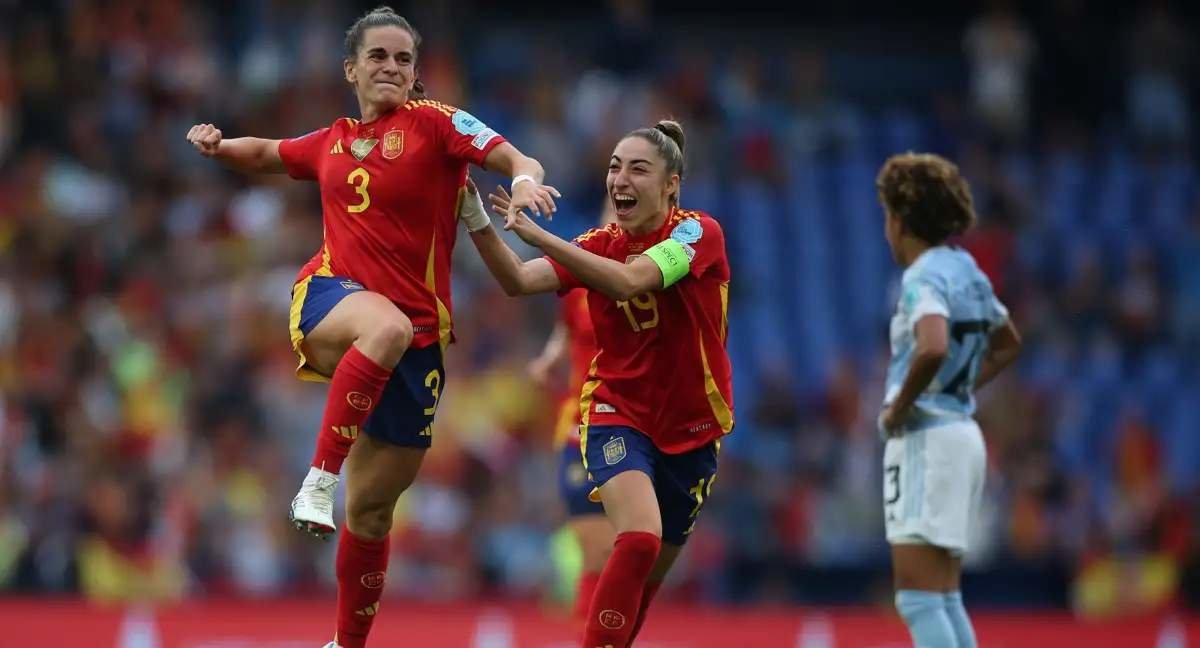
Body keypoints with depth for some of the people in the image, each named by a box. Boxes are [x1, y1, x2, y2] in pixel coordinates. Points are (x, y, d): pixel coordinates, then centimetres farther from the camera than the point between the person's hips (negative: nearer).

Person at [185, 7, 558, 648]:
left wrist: (525, 181, -32)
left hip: (416, 340, 0)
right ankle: (319, 480, -38)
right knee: (387, 328, -40)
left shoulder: (433, 122, 2)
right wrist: (218, 146, 11)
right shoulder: (333, 142, 13)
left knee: (372, 507, 5)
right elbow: (268, 153, 32)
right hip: (329, 297, 0)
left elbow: (518, 161, -8)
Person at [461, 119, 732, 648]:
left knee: (648, 578, 11)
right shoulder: (599, 245, -2)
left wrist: (536, 233, -39)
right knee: (639, 541, -27)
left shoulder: (699, 233, -13)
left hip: (692, 426, 0)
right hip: (617, 413, 0)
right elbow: (519, 281, -17)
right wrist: (476, 221, -33)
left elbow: (627, 281, -31)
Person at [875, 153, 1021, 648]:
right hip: (963, 433, 9)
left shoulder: (924, 278, -14)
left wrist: (899, 407, -19)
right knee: (944, 598, 14)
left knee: (918, 598, -11)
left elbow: (932, 349, -34)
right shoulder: (967, 272, 13)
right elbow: (1007, 345, 30)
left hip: (927, 439, -9)